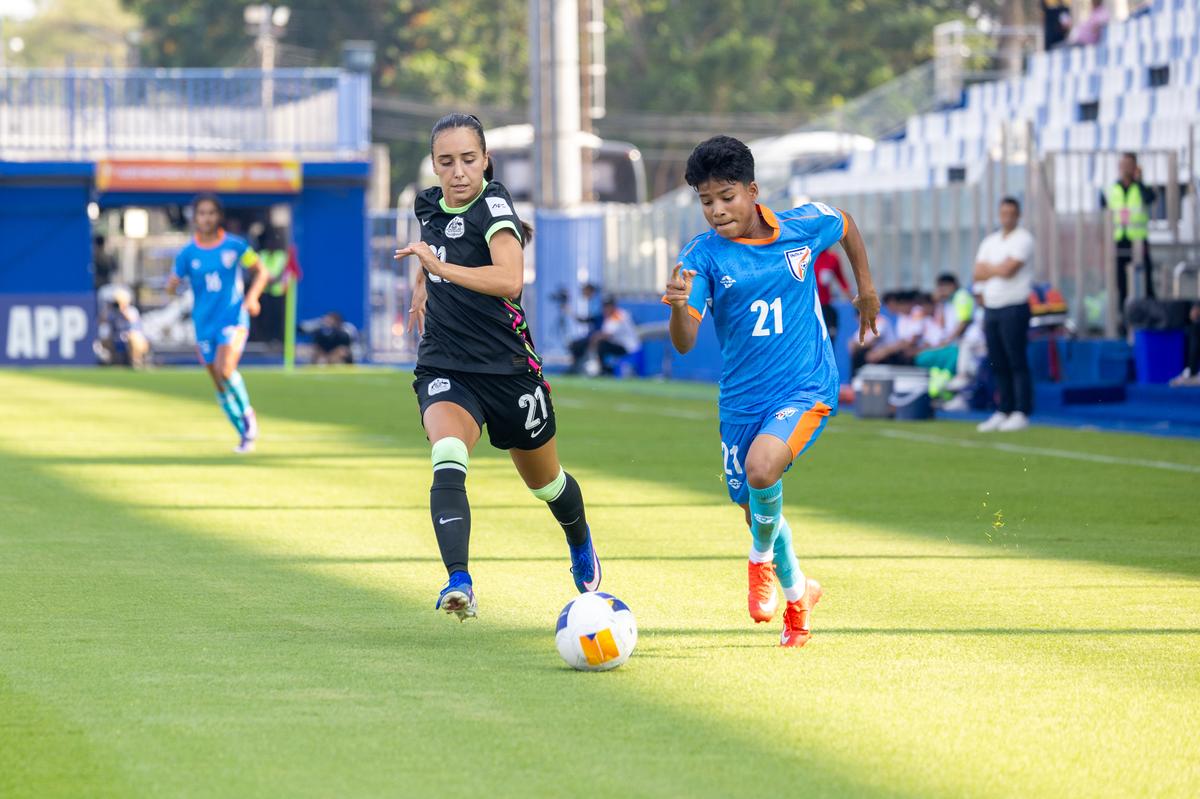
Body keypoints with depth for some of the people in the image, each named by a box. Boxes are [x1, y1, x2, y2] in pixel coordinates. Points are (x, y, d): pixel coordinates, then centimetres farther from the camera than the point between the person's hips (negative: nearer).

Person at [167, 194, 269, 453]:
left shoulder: (235, 246, -3)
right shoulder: (188, 254, 1)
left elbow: (261, 272, 7)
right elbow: (170, 288, 3)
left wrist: (252, 297, -8)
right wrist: (173, 282, -20)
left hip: (233, 317, -3)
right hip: (204, 323, 3)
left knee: (225, 369, -25)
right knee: (220, 386, 6)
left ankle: (247, 413, -1)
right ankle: (245, 433, 22)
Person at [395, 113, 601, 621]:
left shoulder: (493, 207, -18)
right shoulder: (429, 205, 1)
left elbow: (510, 279, -37)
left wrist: (439, 266, -42)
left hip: (509, 369, -3)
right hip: (445, 369, 3)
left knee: (545, 481, 20)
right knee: (448, 462, -29)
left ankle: (580, 543, 53)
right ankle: (458, 582, -42)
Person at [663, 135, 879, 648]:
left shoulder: (804, 226, -7)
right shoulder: (702, 256, -10)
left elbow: (845, 225, 19)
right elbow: (684, 343, -19)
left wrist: (866, 288, 22)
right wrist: (678, 305, -40)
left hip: (806, 389, -3)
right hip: (741, 398, 3)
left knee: (761, 469, -29)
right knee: (755, 509, 12)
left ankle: (763, 557, 2)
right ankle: (797, 593, 41)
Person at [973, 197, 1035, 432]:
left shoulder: (1023, 239, -3)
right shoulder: (990, 241, 19)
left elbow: (1008, 269, -13)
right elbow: (978, 274, 10)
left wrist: (989, 268, 3)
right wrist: (1000, 269, -5)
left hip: (1014, 307, -7)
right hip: (991, 307, 7)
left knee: (1017, 363, -9)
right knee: (998, 364, 7)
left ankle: (1021, 413, -10)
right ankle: (1004, 411, 12)